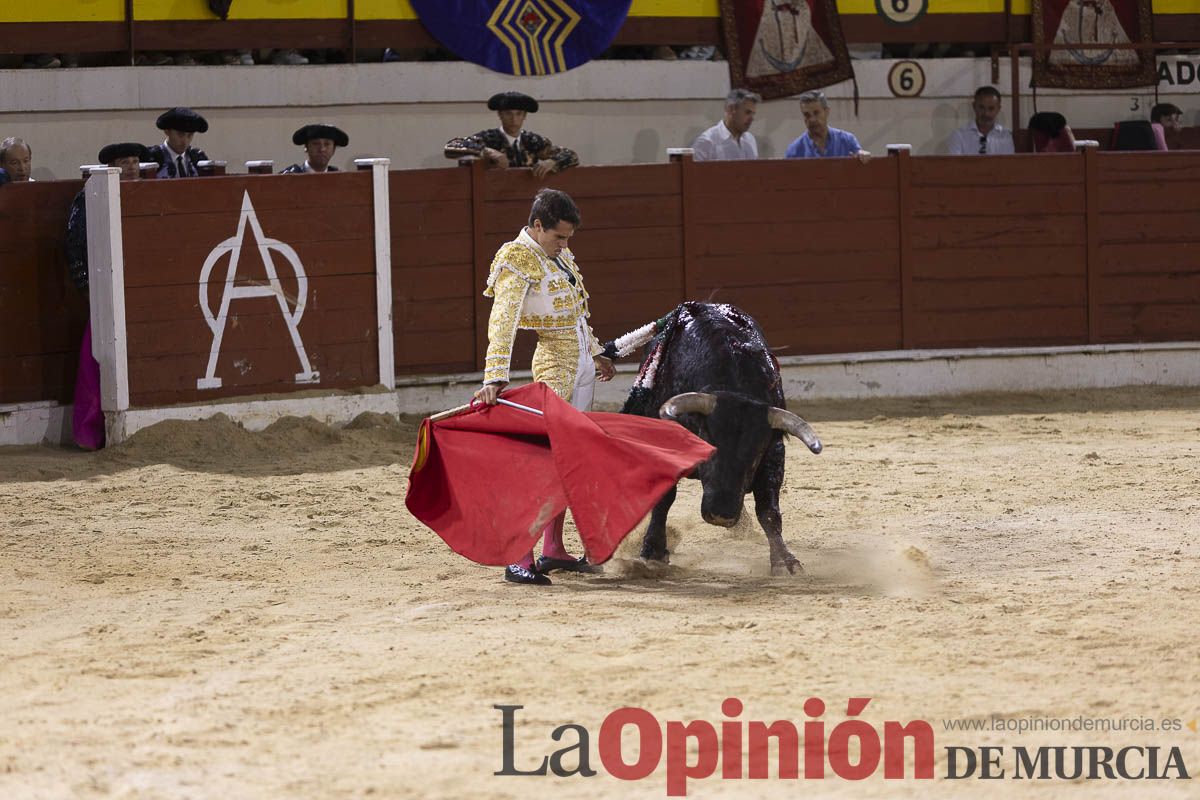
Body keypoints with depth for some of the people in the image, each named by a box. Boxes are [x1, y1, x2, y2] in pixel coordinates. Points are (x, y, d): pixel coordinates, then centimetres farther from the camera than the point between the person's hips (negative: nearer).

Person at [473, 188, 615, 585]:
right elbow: (502, 321, -27)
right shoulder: (519, 261, -16)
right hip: (554, 364, -9)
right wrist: (495, 377, -38)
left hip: (583, 364, 9)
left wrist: (596, 352, 32)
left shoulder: (558, 252, 10)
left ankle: (553, 550, 16)